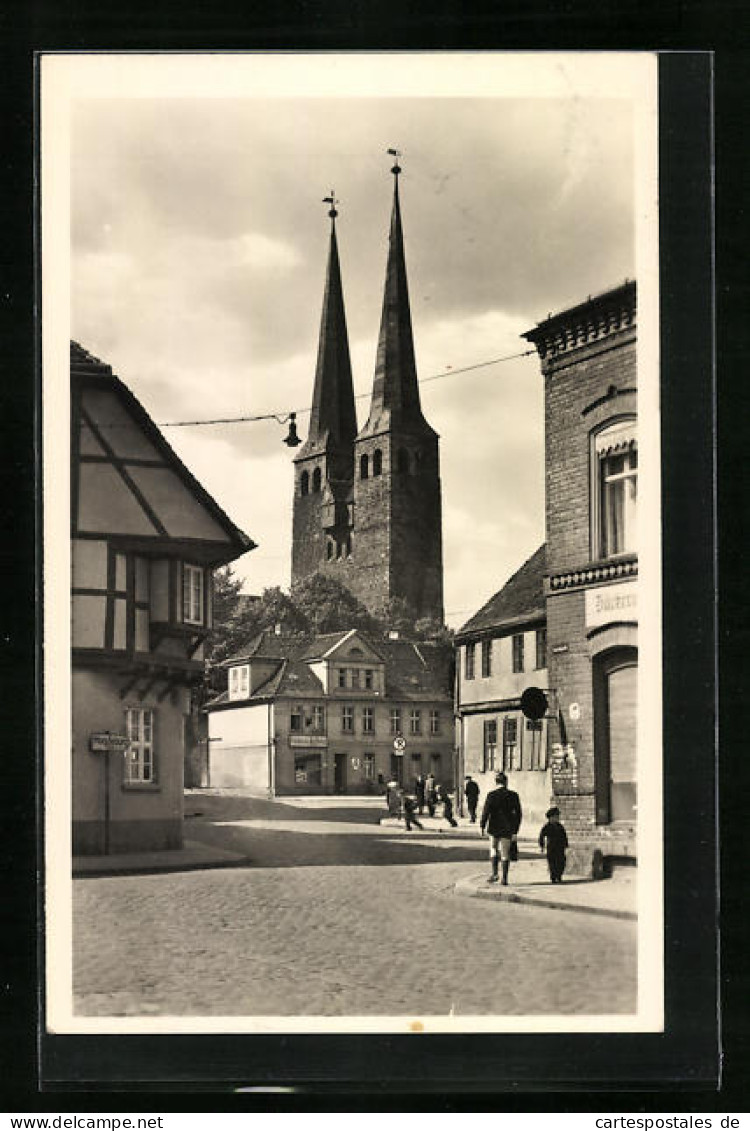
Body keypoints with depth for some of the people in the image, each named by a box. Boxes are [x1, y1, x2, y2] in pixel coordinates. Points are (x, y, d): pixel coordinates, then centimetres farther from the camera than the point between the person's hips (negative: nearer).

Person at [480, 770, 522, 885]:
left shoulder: (491, 795, -10)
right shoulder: (513, 796, -4)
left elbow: (485, 812, -9)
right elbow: (518, 814, -2)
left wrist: (482, 826, 5)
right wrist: (515, 831, 3)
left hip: (494, 828, -1)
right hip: (507, 828, 1)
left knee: (493, 849, 19)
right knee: (505, 853, 11)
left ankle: (495, 873, 6)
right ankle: (504, 878, 10)